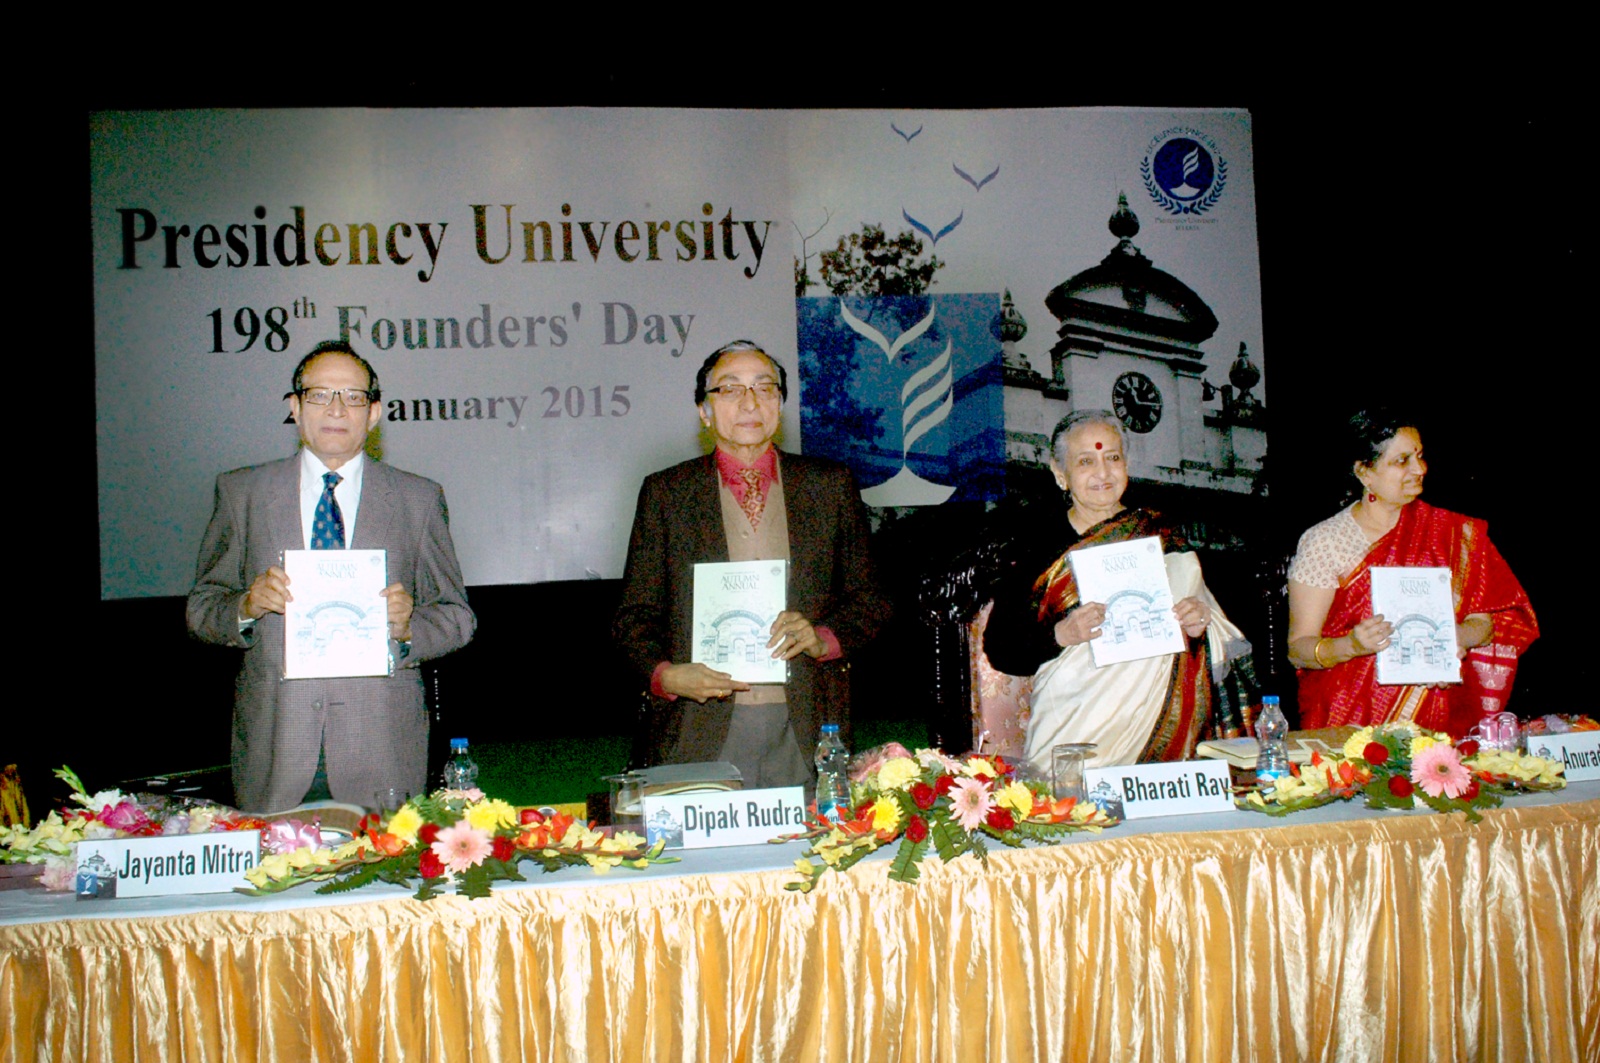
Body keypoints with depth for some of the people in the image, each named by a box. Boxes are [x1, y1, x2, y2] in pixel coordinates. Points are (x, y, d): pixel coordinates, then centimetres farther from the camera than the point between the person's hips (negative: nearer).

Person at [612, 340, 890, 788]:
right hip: (703, 730, -1)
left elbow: (869, 600, 12)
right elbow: (635, 614, 7)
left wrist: (823, 638, -8)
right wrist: (666, 675, -12)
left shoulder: (830, 485, 10)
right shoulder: (665, 492, 7)